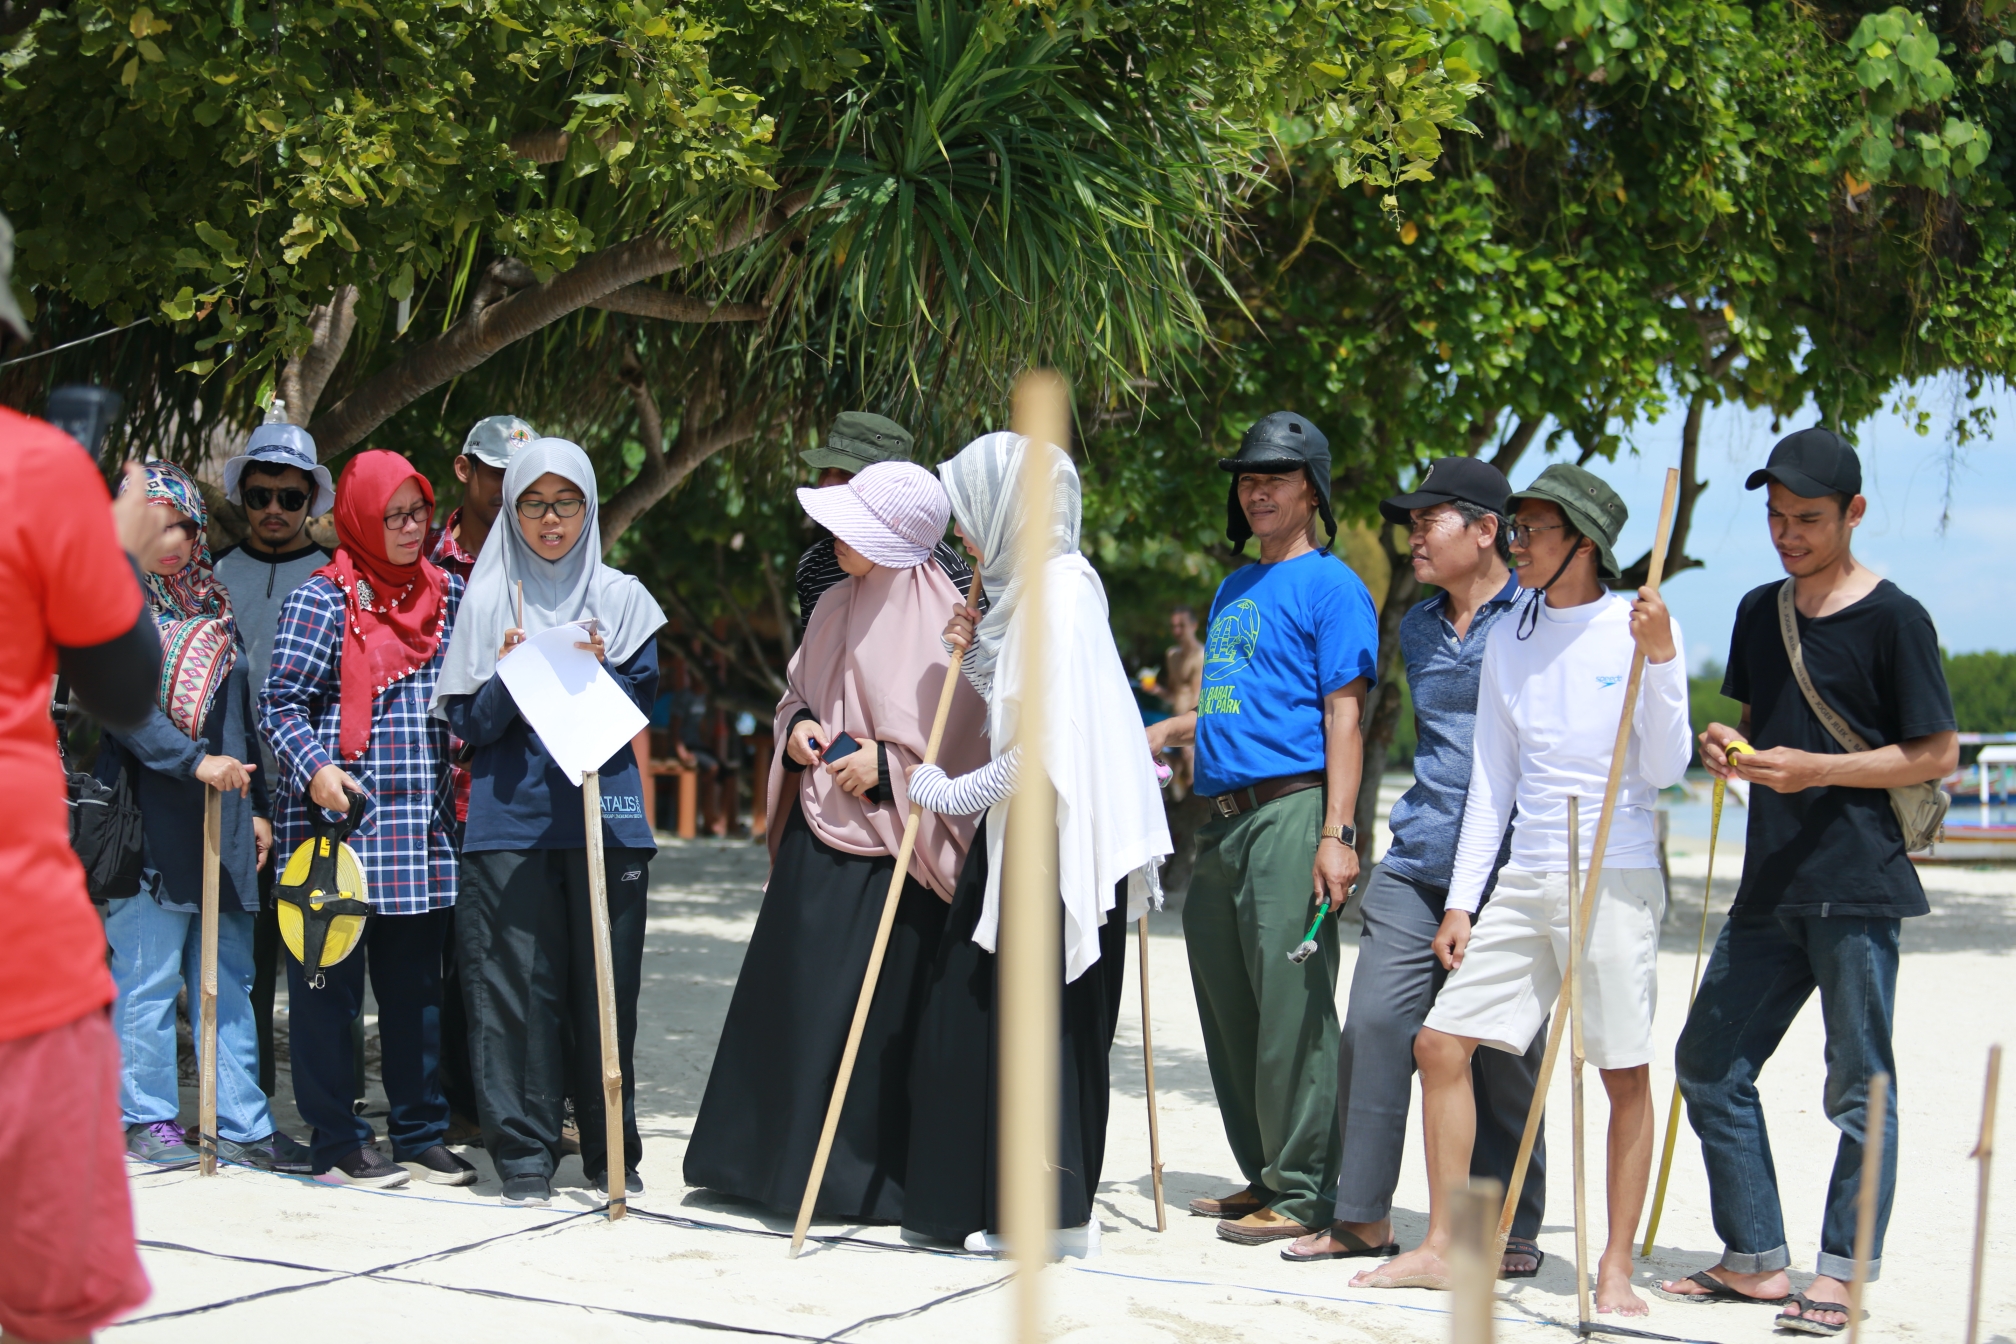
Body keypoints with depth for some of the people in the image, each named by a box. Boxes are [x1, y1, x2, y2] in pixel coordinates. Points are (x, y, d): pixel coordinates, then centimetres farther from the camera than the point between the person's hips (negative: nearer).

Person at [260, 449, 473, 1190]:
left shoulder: (446, 594, 13)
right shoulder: (321, 600, -3)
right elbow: (281, 702, -6)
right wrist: (314, 766, -20)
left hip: (422, 828, 5)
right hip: (338, 821, -5)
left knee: (416, 985, 10)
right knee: (331, 981, 1)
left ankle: (421, 1133, 18)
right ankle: (336, 1142, 9)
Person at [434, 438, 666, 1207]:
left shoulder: (620, 597, 9)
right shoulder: (487, 599, 7)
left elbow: (646, 709, 5)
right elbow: (468, 724, 4)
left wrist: (601, 675, -13)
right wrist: (509, 678, -14)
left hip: (604, 814, 1)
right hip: (510, 817, 0)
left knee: (604, 983, 1)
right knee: (517, 984, -4)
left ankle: (612, 1152, 12)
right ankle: (524, 1156, 4)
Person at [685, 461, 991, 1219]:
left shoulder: (940, 618, -11)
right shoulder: (835, 607, 11)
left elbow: (960, 737, -12)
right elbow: (797, 693, 23)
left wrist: (888, 766, -18)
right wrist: (796, 730, 3)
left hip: (887, 848, -8)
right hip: (815, 831, 8)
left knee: (876, 1010, -4)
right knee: (789, 995, 11)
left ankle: (867, 1176, 5)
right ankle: (776, 1155, 22)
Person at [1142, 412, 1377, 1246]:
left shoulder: (1331, 586, -3)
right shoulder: (1233, 590, 22)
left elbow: (1343, 715, -10)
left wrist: (1335, 834, -18)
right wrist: (1167, 732, 20)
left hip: (1291, 810, -8)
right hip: (1225, 817, 9)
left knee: (1291, 1006, -7)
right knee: (1229, 1011, 11)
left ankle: (1303, 1193, -2)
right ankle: (1263, 1178, 21)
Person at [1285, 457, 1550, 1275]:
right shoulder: (1417, 627, 17)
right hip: (1416, 861, 6)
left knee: (1499, 1051, 0)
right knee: (1373, 1024, -3)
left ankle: (1511, 1231, 11)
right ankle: (1363, 1214, 6)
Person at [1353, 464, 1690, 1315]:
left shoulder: (1638, 627, -3)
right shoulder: (1508, 639, 11)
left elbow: (1663, 771, -6)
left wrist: (1659, 664, -18)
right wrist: (1461, 898, 11)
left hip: (1616, 878, -5)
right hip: (1525, 879, 5)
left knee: (1624, 1072, -2)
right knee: (1441, 1043, 1)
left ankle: (1616, 1267, 8)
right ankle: (1442, 1248, 11)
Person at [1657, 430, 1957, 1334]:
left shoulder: (1893, 619, -7)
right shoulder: (1760, 613, 14)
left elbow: (1938, 755, -8)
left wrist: (1813, 769, -15)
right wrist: (1728, 747, 2)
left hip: (1859, 888, -7)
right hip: (1771, 885, 7)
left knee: (1860, 1085, 0)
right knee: (1709, 1063, 8)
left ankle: (1842, 1275, 8)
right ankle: (1755, 1260, 17)